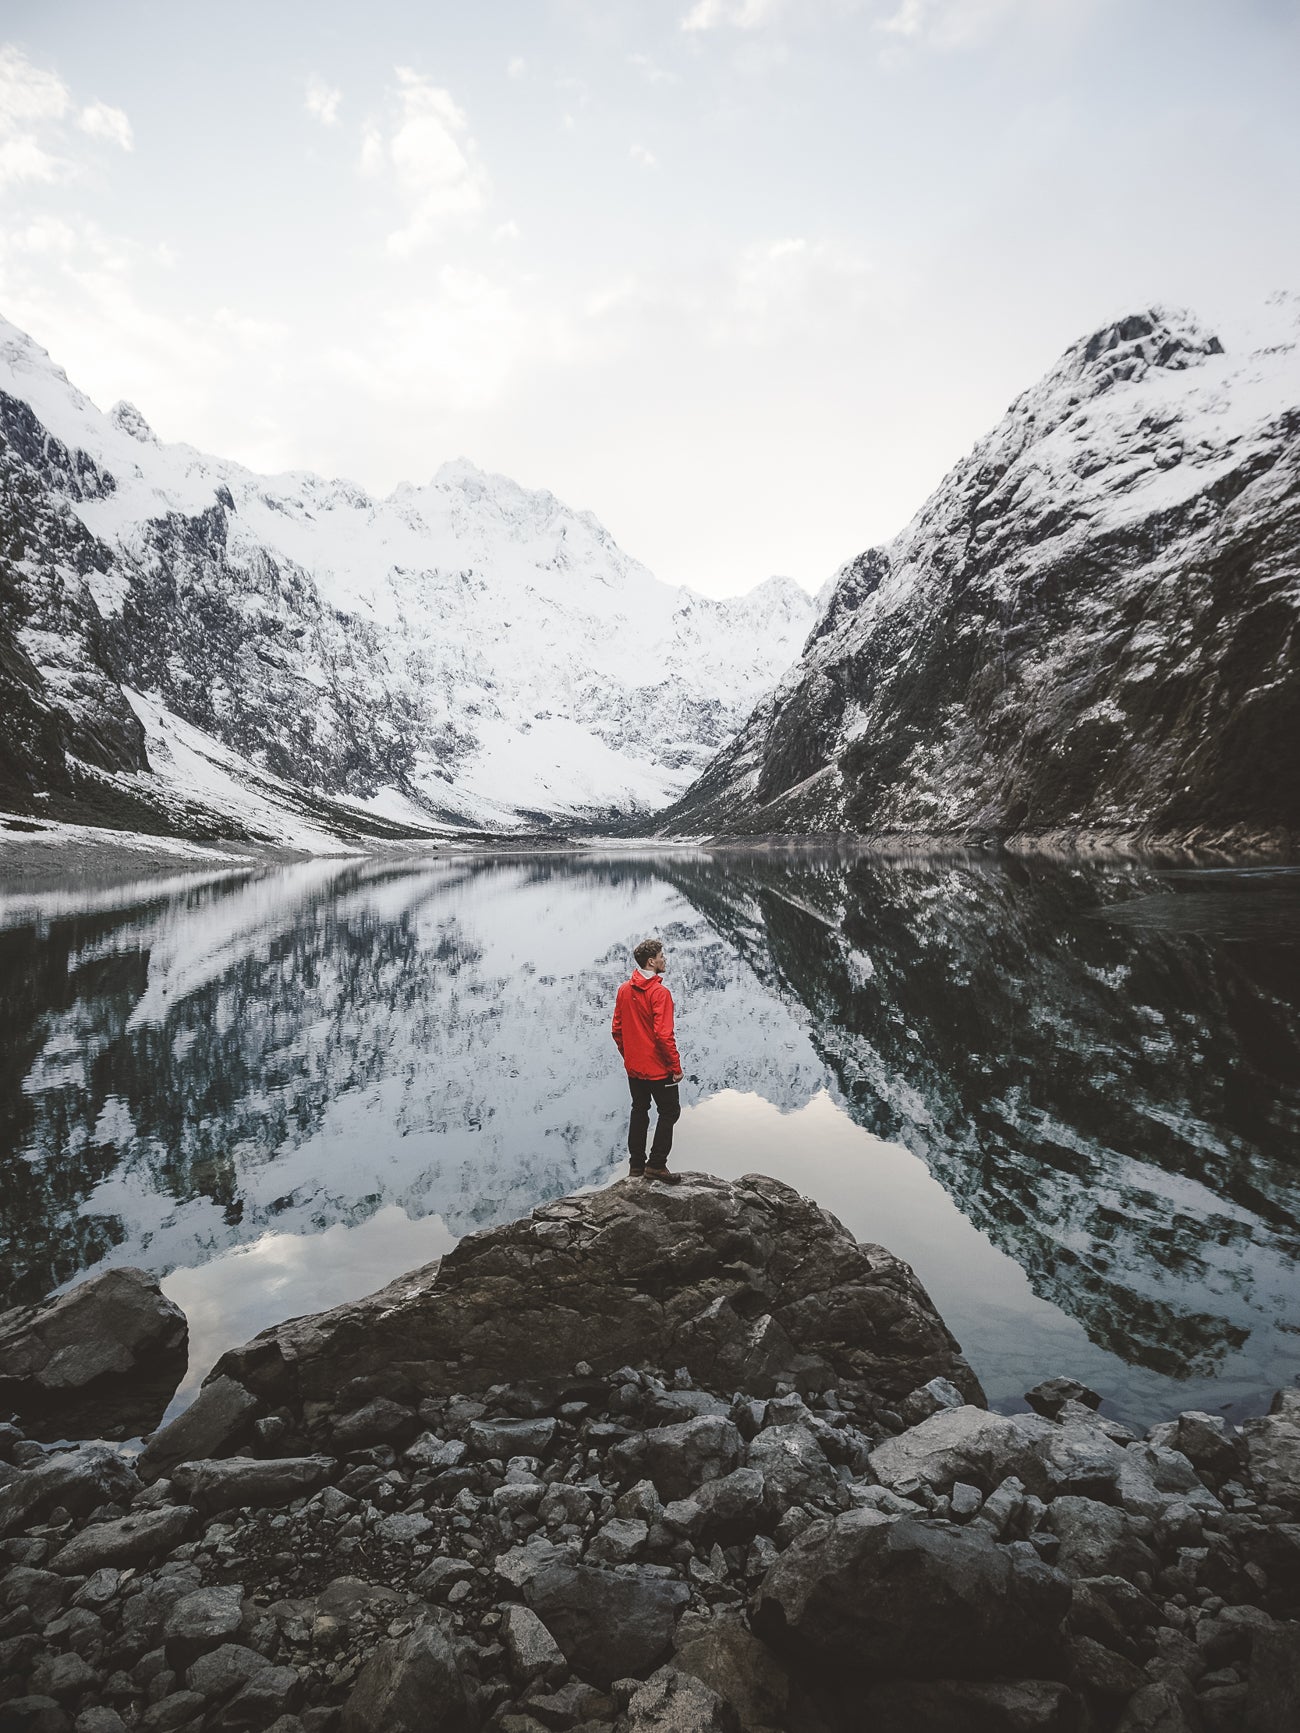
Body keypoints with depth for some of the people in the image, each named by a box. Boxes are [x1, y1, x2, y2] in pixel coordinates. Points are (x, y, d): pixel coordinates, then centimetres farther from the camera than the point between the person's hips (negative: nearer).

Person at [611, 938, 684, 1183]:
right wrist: (676, 1066, -14)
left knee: (639, 1111, 18)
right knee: (669, 1111, 7)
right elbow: (663, 1034, -22)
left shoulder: (624, 990, 2)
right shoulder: (659, 992, -20)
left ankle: (636, 1164, 22)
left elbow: (616, 1028, 8)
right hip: (658, 1068, -7)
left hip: (633, 1067, 7)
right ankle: (656, 1165, 4)